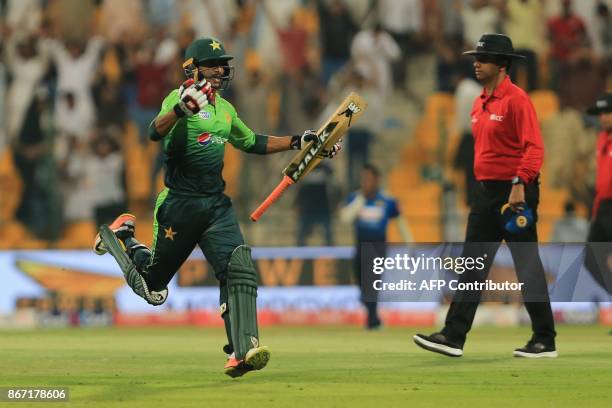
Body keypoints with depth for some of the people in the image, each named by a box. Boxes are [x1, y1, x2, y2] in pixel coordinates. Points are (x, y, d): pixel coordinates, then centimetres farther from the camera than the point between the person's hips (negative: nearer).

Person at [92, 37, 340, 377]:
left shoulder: (225, 109, 15)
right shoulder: (181, 97, -10)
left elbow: (252, 142, 31)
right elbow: (155, 133, -28)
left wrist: (297, 142, 23)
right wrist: (181, 109, -47)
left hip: (217, 205, 6)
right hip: (180, 205, -6)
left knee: (239, 267, -18)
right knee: (153, 289, 6)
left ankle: (242, 352, -24)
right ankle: (121, 235, 37)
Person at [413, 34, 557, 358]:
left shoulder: (516, 100, -13)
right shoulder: (479, 104, 15)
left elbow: (534, 148, -21)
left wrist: (519, 185, -29)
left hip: (515, 192, -9)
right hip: (486, 192, 9)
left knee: (527, 265, -2)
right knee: (472, 264, 5)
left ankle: (545, 341, 5)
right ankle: (453, 337, 4)